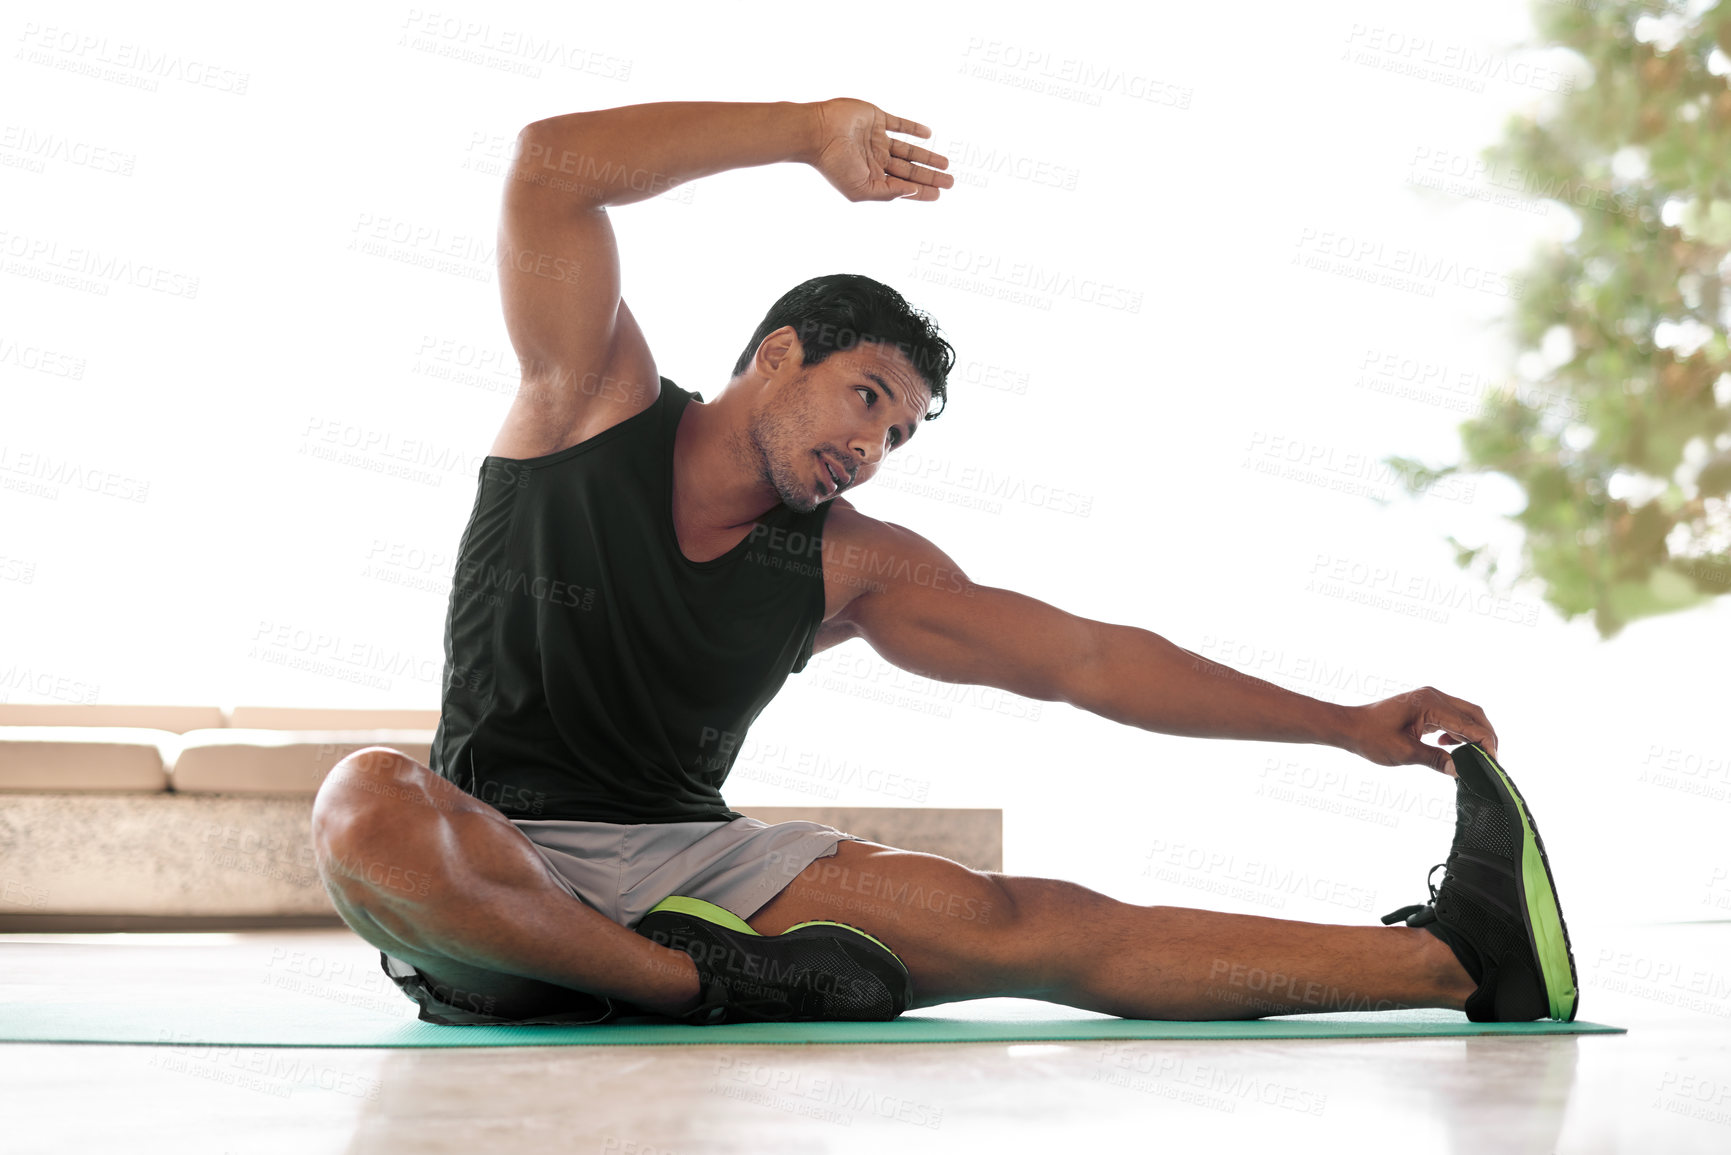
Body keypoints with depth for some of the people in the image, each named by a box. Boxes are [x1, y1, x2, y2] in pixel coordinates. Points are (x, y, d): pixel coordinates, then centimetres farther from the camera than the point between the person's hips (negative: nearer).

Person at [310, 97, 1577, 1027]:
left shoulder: (852, 568, 8)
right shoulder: (594, 403, 1)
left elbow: (1088, 660, 6)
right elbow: (552, 168, -12)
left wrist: (1347, 726, 1)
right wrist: (813, 132, -8)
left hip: (687, 870, 3)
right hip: (488, 879, -3)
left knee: (1000, 923, -17)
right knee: (367, 804, -40)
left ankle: (1462, 959, -23)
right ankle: (715, 987, -28)